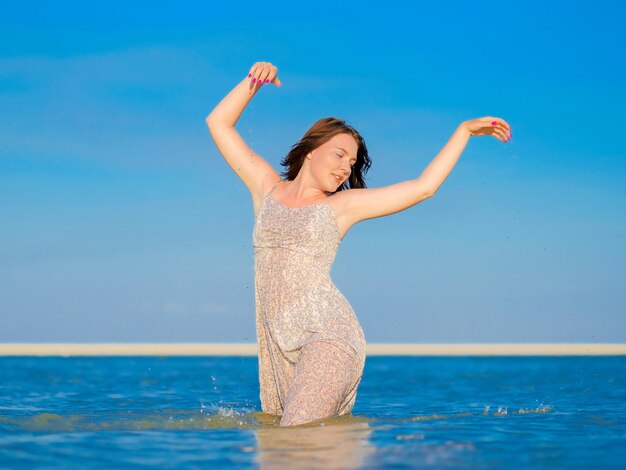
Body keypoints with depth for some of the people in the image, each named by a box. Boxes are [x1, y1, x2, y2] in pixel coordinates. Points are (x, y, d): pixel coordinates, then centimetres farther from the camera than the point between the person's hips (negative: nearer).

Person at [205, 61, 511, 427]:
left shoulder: (342, 205, 11)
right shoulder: (267, 187, 16)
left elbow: (423, 187, 12)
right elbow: (219, 124, 18)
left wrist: (465, 131, 13)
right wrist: (254, 82, 9)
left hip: (328, 333, -3)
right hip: (277, 341, 4)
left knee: (300, 432, -23)